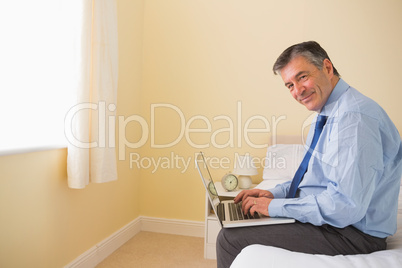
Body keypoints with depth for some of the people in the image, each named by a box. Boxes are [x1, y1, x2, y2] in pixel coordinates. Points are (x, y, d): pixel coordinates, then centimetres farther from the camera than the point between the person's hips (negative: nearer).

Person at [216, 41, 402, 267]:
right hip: (323, 216, 10)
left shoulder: (354, 117, -24)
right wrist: (275, 193, 3)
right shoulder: (328, 115, 10)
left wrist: (276, 206, -20)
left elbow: (346, 205, -29)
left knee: (232, 238, -16)